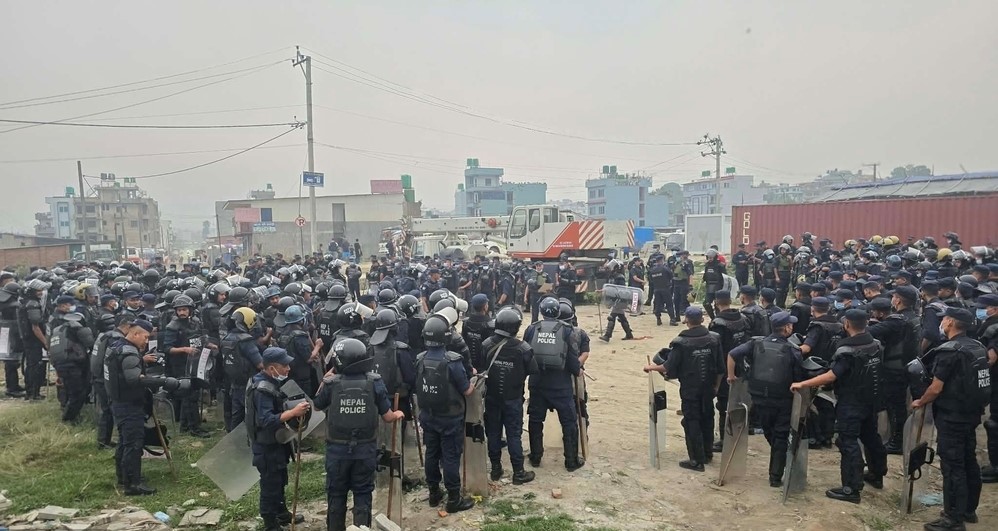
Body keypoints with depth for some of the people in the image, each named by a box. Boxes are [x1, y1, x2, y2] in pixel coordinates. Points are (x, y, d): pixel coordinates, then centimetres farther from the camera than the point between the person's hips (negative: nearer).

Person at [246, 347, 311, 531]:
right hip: (266, 446, -10)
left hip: (275, 442, 10)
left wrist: (294, 411, 2)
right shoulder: (262, 389, -27)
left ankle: (282, 513, 41)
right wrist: (293, 412, -36)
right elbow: (266, 420, -34)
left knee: (280, 481, 24)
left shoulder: (270, 382, 5)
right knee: (270, 485, 4)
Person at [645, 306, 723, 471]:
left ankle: (697, 460, 7)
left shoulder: (680, 343, -17)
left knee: (692, 423, 4)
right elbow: (720, 368, 1)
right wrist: (716, 385, 15)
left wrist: (652, 367, 0)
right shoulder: (714, 339, -4)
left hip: (689, 390, -5)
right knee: (707, 420, 19)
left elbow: (670, 368, -16)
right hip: (708, 389, 5)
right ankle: (708, 454, 32)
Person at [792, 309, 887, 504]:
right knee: (871, 436, 23)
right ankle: (876, 475, 40)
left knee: (848, 443, -5)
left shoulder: (847, 350, -23)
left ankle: (851, 489, -5)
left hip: (851, 404, -8)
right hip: (871, 400, 8)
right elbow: (876, 372, 14)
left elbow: (830, 376, -28)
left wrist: (802, 384, -25)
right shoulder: (876, 345, 2)